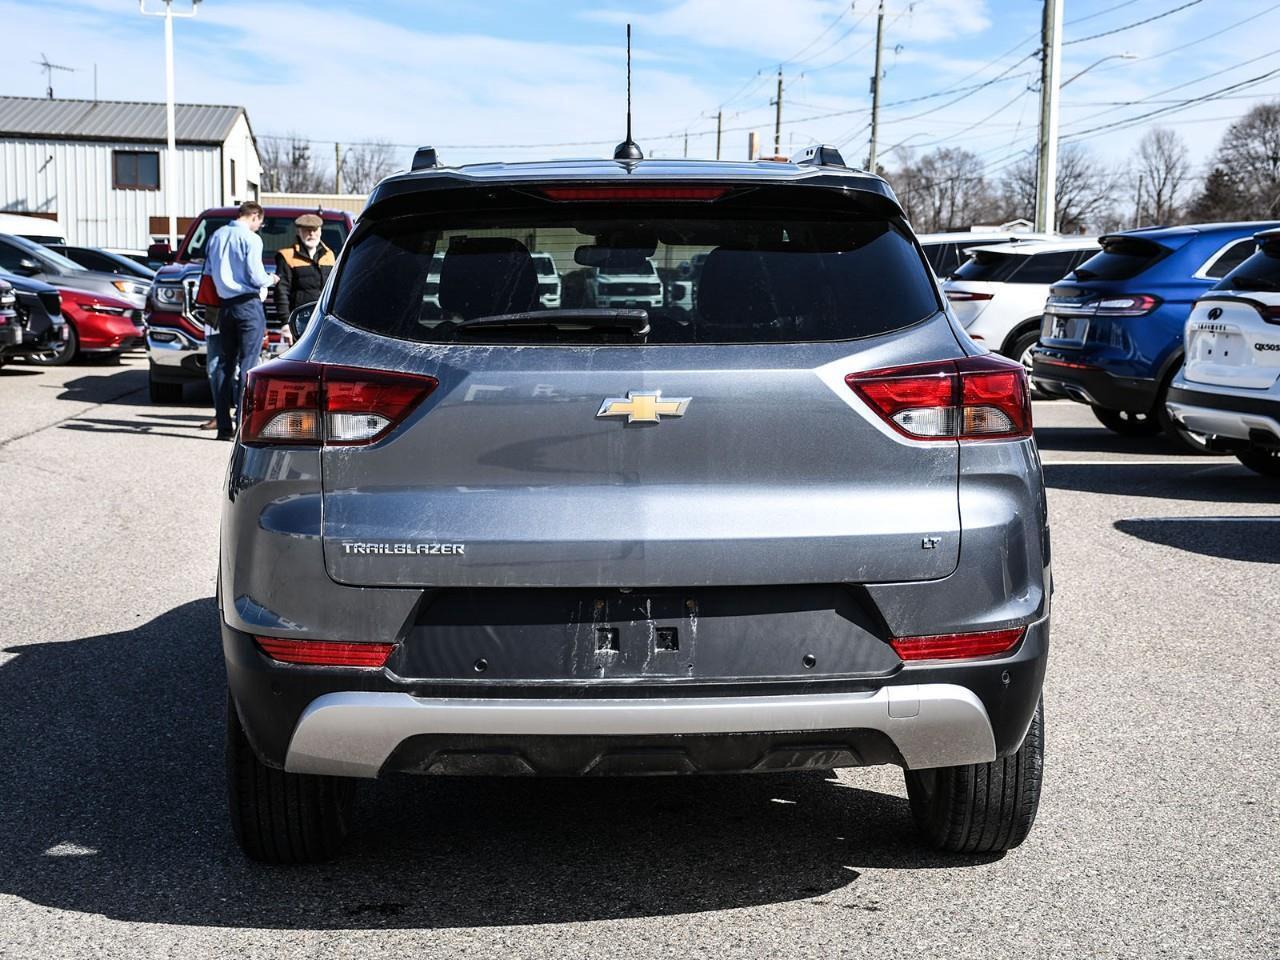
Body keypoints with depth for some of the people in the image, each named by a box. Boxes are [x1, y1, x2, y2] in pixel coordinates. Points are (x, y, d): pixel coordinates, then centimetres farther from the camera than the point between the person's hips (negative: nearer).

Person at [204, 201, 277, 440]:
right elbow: (256, 276, -14)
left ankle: (224, 425, 10)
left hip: (225, 305, 6)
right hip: (248, 305, -6)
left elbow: (208, 271, 15)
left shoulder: (217, 236, 11)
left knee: (227, 364, 10)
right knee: (247, 365, -5)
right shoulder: (250, 239, -10)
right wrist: (270, 279, 6)